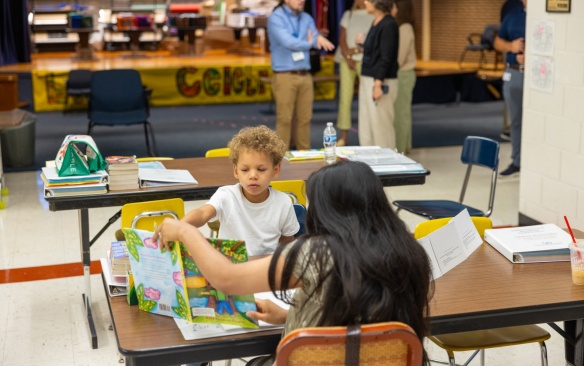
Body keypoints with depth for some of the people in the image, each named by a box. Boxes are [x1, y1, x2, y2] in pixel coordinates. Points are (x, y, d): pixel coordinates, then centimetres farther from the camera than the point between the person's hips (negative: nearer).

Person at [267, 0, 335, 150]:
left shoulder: (307, 18, 12)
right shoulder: (275, 18, -6)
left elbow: (315, 40, 0)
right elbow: (288, 42, -18)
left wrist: (320, 39, -24)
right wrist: (308, 44, -2)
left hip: (305, 75, 5)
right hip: (285, 76, -5)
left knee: (304, 118, 7)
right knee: (284, 119, -4)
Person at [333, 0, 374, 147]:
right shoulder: (348, 15, 16)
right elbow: (342, 39, 8)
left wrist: (358, 49, -11)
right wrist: (348, 57, -6)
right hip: (346, 59, 3)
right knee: (345, 97, -1)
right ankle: (343, 136, 2)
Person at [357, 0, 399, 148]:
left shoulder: (388, 25, -14)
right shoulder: (376, 23, 12)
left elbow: (386, 57, -18)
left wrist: (378, 83, -22)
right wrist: (363, 44, 30)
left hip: (380, 82, -9)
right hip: (367, 80, 9)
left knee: (380, 125, -3)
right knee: (366, 127, 12)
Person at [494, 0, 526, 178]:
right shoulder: (513, 15, 12)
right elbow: (498, 41, 15)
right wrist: (510, 46, -7)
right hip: (513, 74, 6)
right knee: (516, 121, 12)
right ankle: (517, 163, 21)